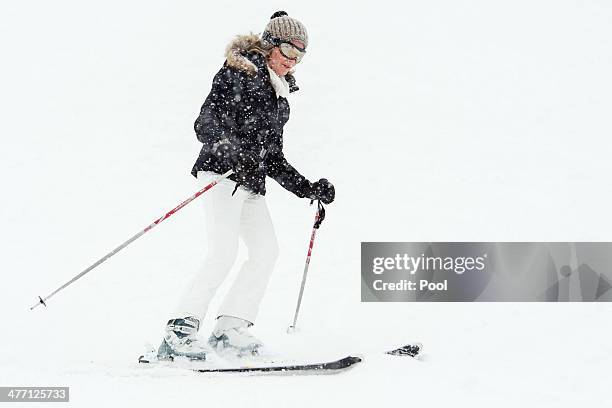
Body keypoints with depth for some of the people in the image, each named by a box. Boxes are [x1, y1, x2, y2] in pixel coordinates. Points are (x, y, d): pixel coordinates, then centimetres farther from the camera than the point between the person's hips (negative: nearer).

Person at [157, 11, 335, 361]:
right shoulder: (238, 74, -2)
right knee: (225, 250, -21)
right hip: (221, 171, -9)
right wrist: (230, 148, -33)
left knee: (267, 250, -4)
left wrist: (310, 189, 17)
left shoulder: (280, 98, 23)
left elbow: (274, 160, 26)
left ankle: (230, 329, -3)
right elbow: (206, 122, -14)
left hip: (250, 181, 9)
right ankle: (180, 330, -22)